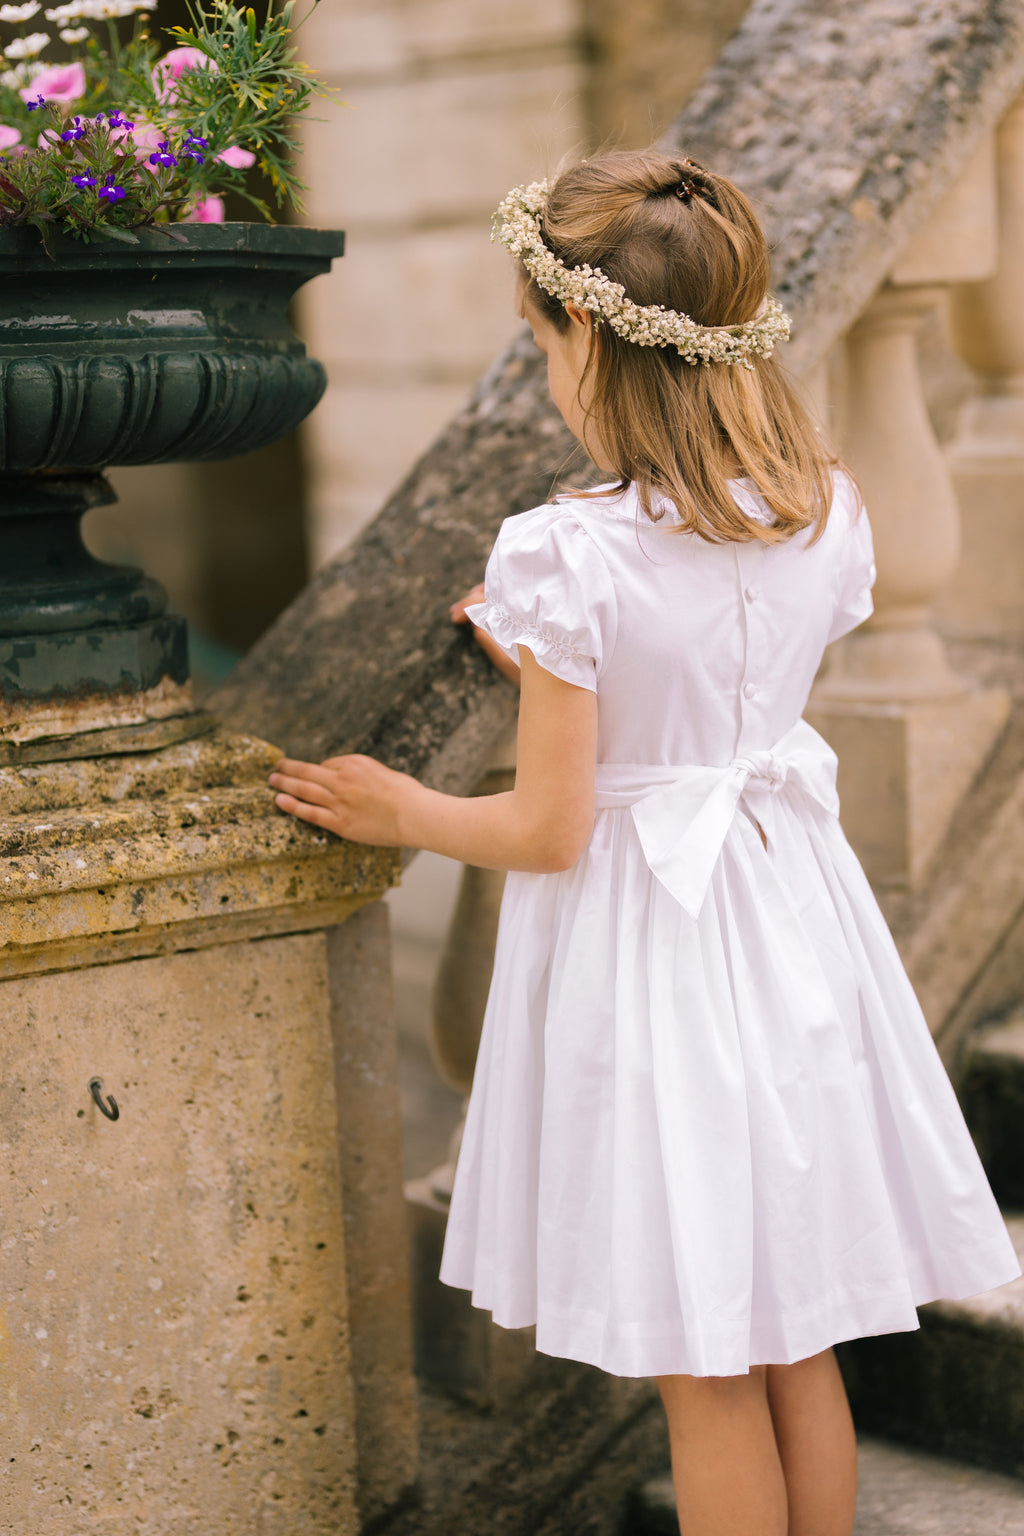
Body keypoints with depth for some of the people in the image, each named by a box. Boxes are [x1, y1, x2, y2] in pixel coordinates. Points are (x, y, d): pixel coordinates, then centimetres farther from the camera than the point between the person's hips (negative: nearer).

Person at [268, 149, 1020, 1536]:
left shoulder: (571, 559, -22)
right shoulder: (828, 515, -4)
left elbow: (550, 832, -16)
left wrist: (401, 812, 3)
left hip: (642, 942, -6)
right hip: (789, 911, 6)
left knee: (707, 1375, 9)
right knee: (799, 1345, 20)